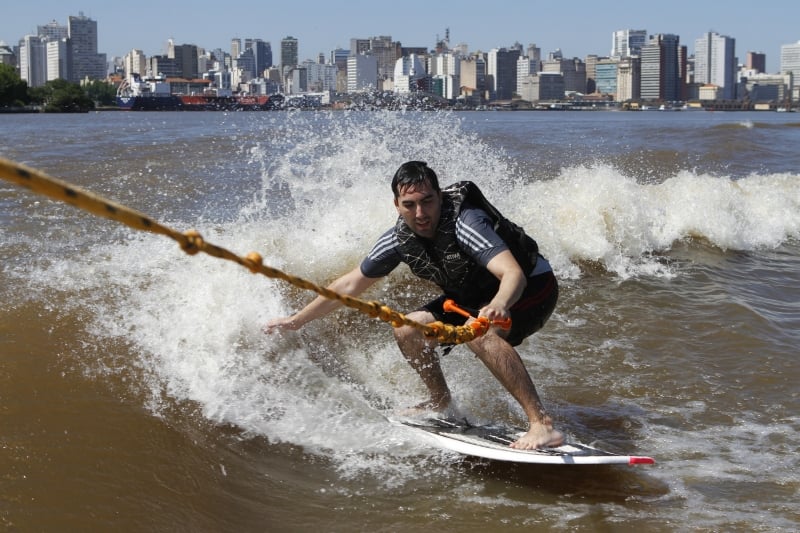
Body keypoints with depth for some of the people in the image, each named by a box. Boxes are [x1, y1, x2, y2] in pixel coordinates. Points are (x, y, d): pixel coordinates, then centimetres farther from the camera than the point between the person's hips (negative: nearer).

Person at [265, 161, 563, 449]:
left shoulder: (465, 223, -33)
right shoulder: (399, 239, -14)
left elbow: (513, 274, -46)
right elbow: (351, 284, -1)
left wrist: (499, 304, -68)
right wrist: (297, 320, 1)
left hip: (532, 287, -7)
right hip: (475, 295, 7)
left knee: (479, 330, -35)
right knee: (407, 331, -3)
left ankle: (542, 425, -37)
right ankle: (440, 402, 23)